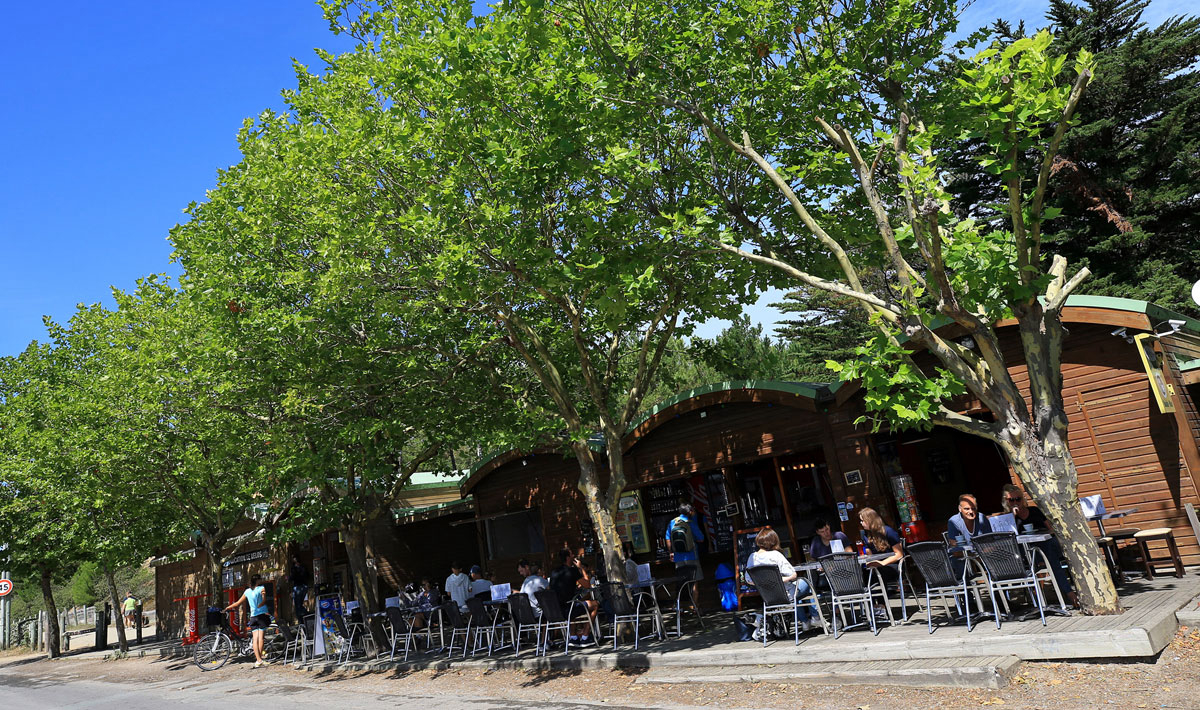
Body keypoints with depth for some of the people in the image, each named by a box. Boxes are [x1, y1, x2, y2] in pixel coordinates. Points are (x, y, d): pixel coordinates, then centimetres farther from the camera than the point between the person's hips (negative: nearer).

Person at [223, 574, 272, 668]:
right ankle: (260, 659, -9)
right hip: (262, 615, -4)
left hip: (253, 617, 4)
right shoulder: (262, 588, 0)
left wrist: (228, 607, 28)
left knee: (255, 639, -1)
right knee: (261, 638, -5)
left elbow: (238, 603, 16)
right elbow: (264, 600, -16)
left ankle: (258, 660, -9)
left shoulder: (247, 591, 12)